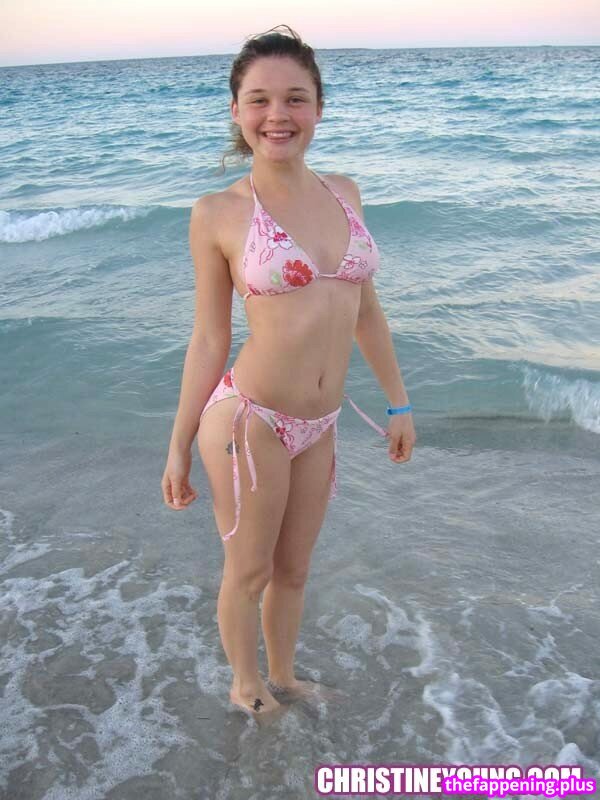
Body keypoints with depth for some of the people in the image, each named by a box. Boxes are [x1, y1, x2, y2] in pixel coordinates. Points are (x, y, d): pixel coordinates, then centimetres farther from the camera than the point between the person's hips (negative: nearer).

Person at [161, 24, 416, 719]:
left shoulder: (343, 192, 4)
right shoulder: (218, 214, -10)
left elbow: (365, 307, 10)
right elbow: (208, 340, -5)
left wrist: (398, 401, 13)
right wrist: (178, 447, -1)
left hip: (317, 428, 5)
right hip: (248, 421, -4)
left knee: (293, 569, 23)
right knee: (248, 572, 16)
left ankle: (282, 676, 49)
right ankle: (245, 684, 45)